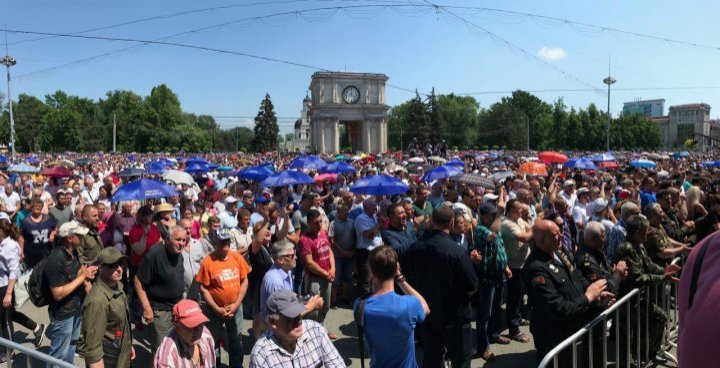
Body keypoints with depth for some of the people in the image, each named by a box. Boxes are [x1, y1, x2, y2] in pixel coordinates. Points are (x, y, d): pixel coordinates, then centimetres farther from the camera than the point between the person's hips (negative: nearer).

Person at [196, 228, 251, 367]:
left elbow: (244, 281, 0)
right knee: (213, 342, 13)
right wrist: (217, 309, -14)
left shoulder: (237, 257, -6)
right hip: (215, 310, -3)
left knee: (236, 340, 19)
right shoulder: (207, 262, -15)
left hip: (235, 308, 3)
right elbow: (203, 289, -12)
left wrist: (236, 304, -8)